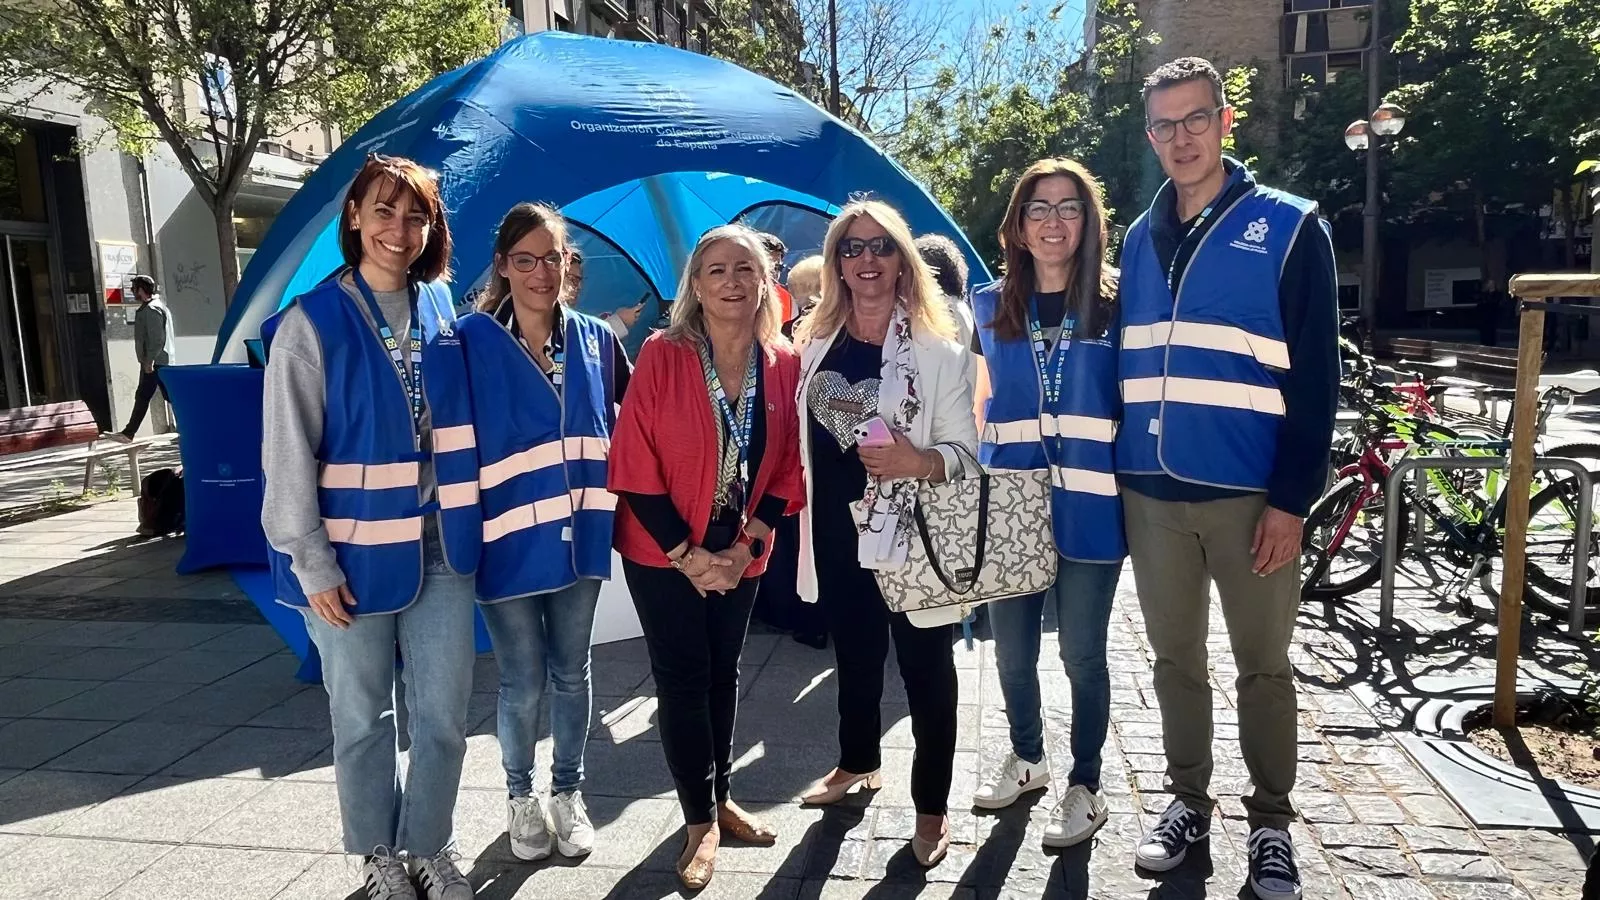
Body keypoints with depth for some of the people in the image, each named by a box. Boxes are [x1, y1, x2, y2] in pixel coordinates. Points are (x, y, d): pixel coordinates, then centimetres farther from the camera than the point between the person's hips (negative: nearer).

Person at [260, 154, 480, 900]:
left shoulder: (439, 310, 5)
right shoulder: (312, 322, -9)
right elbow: (287, 454, -10)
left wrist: (467, 520, 9)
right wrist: (312, 563, -12)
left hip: (440, 546, 4)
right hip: (355, 553, -3)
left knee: (443, 713, 11)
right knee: (362, 718, 13)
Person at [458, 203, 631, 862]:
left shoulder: (595, 338, 3)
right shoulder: (471, 340, -7)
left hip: (579, 533, 3)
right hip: (508, 536, -3)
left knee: (571, 673, 15)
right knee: (522, 684, 7)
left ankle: (568, 792, 33)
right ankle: (520, 796, 31)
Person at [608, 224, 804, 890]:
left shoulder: (785, 365, -5)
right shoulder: (661, 356, -14)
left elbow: (788, 466, -1)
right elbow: (635, 464, -14)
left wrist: (744, 548, -9)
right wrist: (686, 554, -15)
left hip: (740, 553, 3)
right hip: (663, 551, -3)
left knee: (723, 671, 16)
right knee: (683, 677, 3)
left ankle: (720, 798, 34)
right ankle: (700, 820, 19)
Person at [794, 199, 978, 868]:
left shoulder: (940, 350, -8)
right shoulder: (814, 345, 6)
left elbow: (966, 449, -9)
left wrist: (919, 462, -27)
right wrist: (803, 511, 11)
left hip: (915, 536, -4)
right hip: (839, 535, 5)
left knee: (926, 671, 7)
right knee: (854, 656, 21)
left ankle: (931, 807, 24)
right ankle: (857, 763, 44)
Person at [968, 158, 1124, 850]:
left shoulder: (1115, 302, 0)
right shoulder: (991, 305, 8)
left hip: (1088, 505, -3)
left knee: (1082, 654, 8)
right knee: (1012, 649, 14)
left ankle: (1085, 785, 27)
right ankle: (1026, 757, 38)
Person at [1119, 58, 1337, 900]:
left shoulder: (1289, 227, -2)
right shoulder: (1139, 238, 10)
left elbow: (1314, 378, -7)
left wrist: (1291, 499, -12)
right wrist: (1119, 470, 7)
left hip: (1248, 495, -3)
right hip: (1152, 492, 4)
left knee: (1263, 667, 9)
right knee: (1175, 659, 14)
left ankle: (1271, 821, 26)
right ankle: (1187, 798, 30)